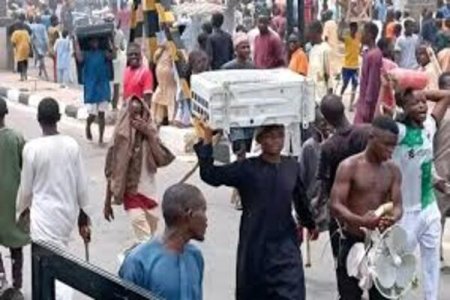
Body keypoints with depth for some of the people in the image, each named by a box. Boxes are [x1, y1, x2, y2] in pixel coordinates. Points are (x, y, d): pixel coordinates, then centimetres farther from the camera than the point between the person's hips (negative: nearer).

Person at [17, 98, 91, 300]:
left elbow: (26, 187, -5)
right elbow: (81, 185, 0)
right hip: (68, 211, 5)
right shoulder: (72, 145, -6)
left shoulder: (31, 148, -15)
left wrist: (23, 208, 16)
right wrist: (83, 217, 13)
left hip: (44, 214, -5)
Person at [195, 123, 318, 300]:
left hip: (285, 244, 1)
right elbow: (210, 175, -14)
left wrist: (309, 224, 31)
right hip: (255, 244, -1)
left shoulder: (292, 166, 3)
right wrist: (206, 143, -22)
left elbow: (300, 197, 18)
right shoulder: (247, 168, -6)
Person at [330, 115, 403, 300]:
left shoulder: (393, 170, 3)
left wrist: (392, 219, -26)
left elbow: (397, 205, -1)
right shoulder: (349, 167, -11)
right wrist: (361, 221, -35)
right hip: (352, 241, -4)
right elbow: (335, 206, -17)